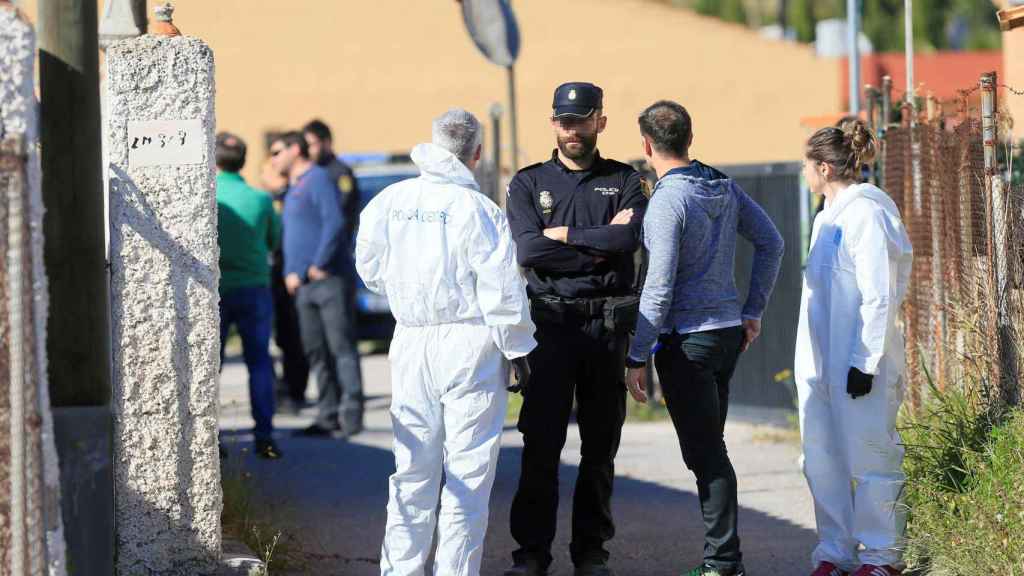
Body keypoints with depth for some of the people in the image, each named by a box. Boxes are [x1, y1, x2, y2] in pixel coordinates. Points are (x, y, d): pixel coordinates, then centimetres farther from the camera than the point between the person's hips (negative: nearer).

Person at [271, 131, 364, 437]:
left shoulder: (318, 179, -7)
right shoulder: (293, 188, 22)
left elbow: (335, 223, -18)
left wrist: (319, 264, -18)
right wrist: (290, 272, 11)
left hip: (328, 278, -10)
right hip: (304, 285, 10)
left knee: (341, 346, -9)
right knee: (316, 352, 8)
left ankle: (351, 415, -11)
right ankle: (328, 416, 11)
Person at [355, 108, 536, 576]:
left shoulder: (389, 201, 2)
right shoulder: (479, 210, -12)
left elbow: (370, 268, 12)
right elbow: (501, 289, -11)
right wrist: (518, 348, -1)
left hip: (412, 343, 5)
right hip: (470, 344, -5)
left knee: (413, 468, 12)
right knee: (468, 469, 2)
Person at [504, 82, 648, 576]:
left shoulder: (625, 181, 9)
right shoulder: (528, 183, 7)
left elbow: (631, 238, -10)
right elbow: (528, 250, -9)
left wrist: (566, 234, -7)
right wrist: (601, 244, -7)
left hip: (608, 323, 1)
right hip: (550, 324, -1)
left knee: (601, 444, 5)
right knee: (541, 443, -5)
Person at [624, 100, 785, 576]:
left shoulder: (667, 201, -16)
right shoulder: (724, 187, 7)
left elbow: (658, 287, -18)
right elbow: (771, 243, 13)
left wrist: (636, 357, -14)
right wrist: (752, 310, 18)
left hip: (687, 340, -8)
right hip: (729, 331, 8)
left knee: (705, 453, -5)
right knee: (710, 449, 14)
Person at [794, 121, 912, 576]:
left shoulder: (867, 213, -12)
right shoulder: (830, 215, 17)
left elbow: (879, 296, -16)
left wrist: (865, 362, -18)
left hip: (859, 362, -9)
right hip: (819, 362, 9)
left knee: (869, 454, -3)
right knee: (822, 459, 8)